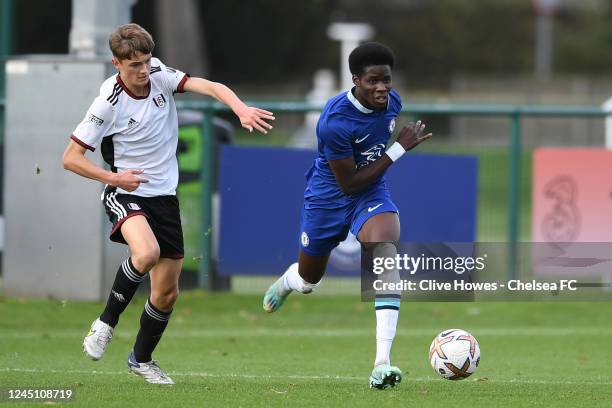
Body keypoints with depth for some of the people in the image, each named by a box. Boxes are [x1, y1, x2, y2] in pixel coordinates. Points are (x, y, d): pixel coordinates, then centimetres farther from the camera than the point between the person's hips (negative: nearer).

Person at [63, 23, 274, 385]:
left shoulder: (160, 76, -5)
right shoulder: (108, 104, -16)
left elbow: (210, 87, -17)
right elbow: (71, 157, -11)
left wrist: (242, 109, -35)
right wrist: (114, 177, -21)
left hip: (164, 195, 5)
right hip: (126, 193, -5)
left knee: (167, 292, 8)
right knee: (146, 253, -37)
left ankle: (142, 358, 32)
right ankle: (106, 323, -15)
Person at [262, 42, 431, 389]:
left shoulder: (392, 101, -9)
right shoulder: (335, 121, -31)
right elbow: (349, 183, -26)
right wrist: (400, 149, -26)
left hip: (372, 193, 3)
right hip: (329, 196, -3)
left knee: (386, 251, -29)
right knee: (308, 282, 16)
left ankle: (382, 363, -36)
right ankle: (286, 282, 62)